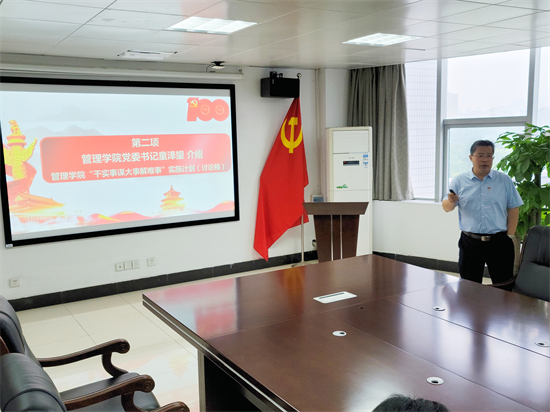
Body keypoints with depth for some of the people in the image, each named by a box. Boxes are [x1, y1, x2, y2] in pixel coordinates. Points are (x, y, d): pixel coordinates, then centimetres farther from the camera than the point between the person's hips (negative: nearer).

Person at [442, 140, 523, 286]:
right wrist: (451, 201, -22)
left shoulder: (504, 180, 5)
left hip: (499, 242, 0)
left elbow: (513, 208, 5)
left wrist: (510, 236, -2)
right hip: (470, 242, 0)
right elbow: (447, 208, 2)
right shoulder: (459, 181, 3)